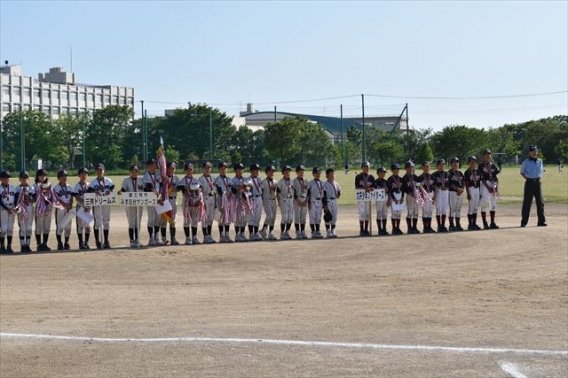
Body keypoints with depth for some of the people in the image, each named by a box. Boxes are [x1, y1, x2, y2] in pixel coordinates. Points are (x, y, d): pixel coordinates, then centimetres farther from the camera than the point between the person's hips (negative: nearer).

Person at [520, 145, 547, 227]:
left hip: (537, 182, 4)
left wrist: (539, 178, 4)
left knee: (540, 202, 3)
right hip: (529, 182, -4)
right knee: (527, 202, -3)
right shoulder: (526, 162, -1)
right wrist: (527, 178, -5)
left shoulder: (540, 161, 10)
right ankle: (524, 222, 1)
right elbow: (522, 172, 7)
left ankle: (541, 221, 8)